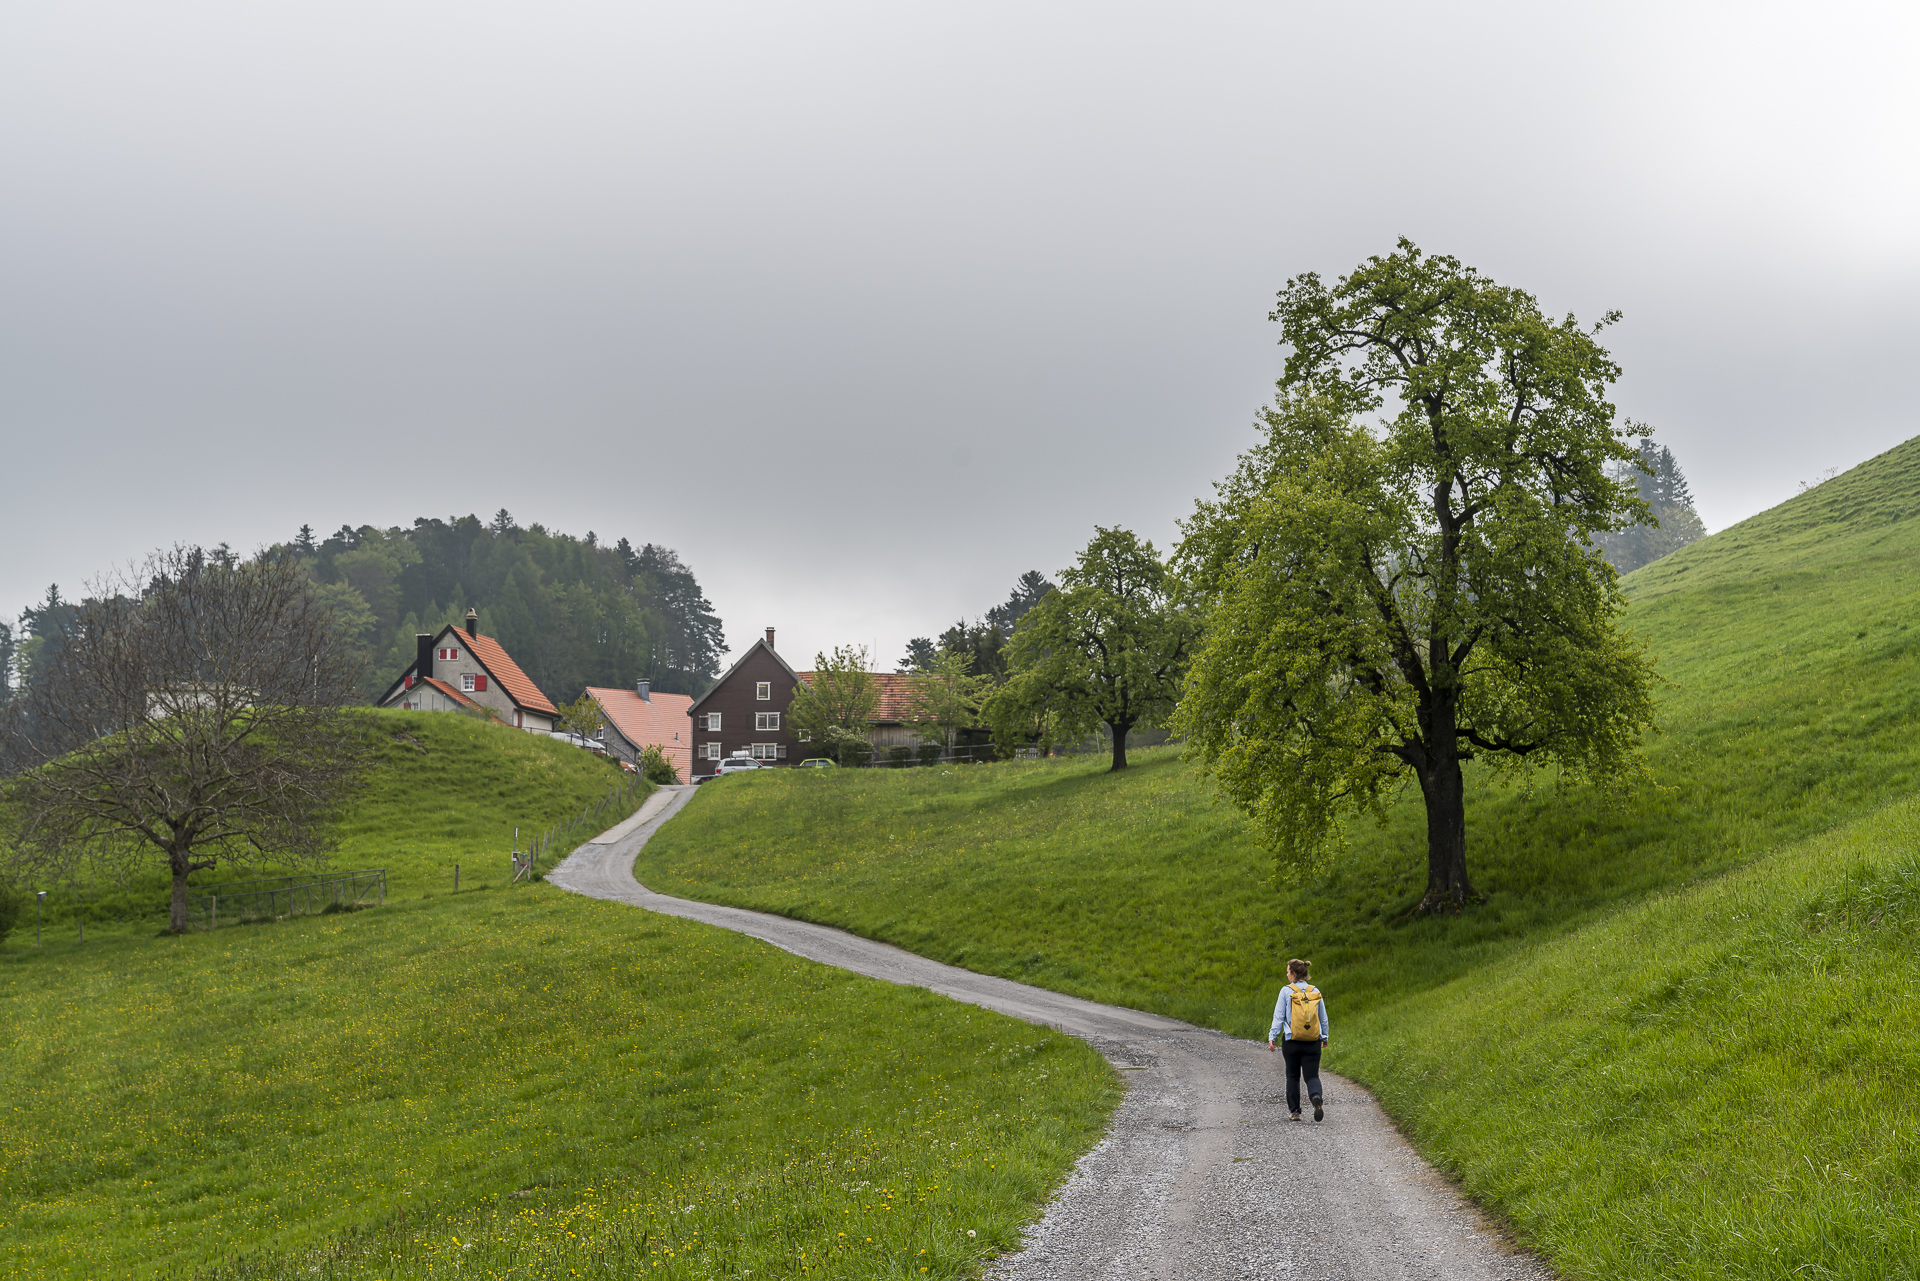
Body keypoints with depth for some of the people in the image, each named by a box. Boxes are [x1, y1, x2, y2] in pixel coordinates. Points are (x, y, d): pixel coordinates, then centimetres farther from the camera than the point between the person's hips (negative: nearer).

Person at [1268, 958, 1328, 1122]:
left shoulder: (1286, 991, -6)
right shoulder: (1315, 991, 4)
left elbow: (1279, 1016, -7)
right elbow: (1324, 1018, 11)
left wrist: (1272, 1037, -3)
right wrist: (1325, 1037, 24)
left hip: (1291, 1041, -2)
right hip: (1313, 1042, 2)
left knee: (1292, 1076, 13)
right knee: (1312, 1076, 5)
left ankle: (1294, 1111, 14)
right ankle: (1317, 1097, -25)